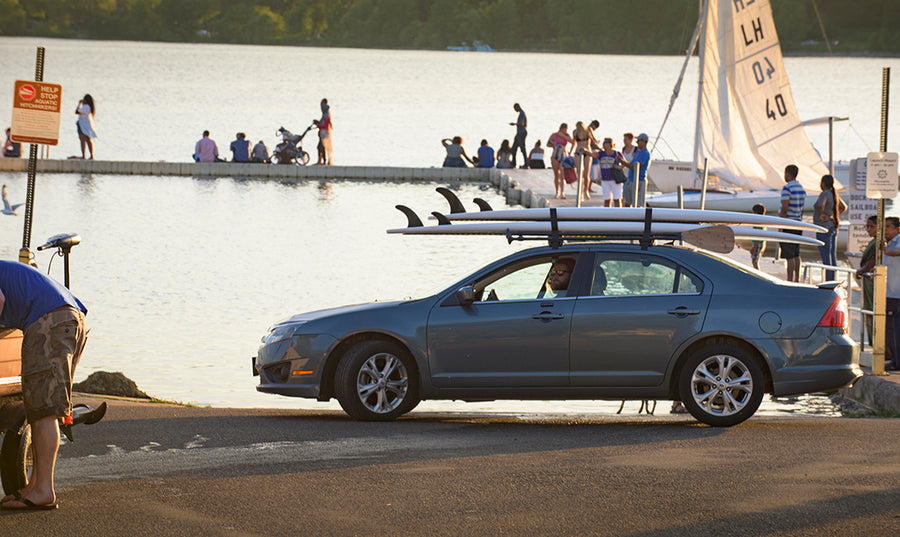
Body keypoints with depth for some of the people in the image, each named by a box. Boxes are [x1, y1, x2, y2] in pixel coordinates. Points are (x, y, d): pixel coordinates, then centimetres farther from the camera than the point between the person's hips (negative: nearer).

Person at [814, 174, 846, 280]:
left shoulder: (824, 194, -16)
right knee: (833, 257, 12)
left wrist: (820, 215, -22)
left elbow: (820, 204, -39)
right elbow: (844, 207, 25)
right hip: (833, 227, 9)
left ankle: (828, 283, -7)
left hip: (824, 229, -9)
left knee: (826, 258, -7)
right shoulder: (834, 194, 10)